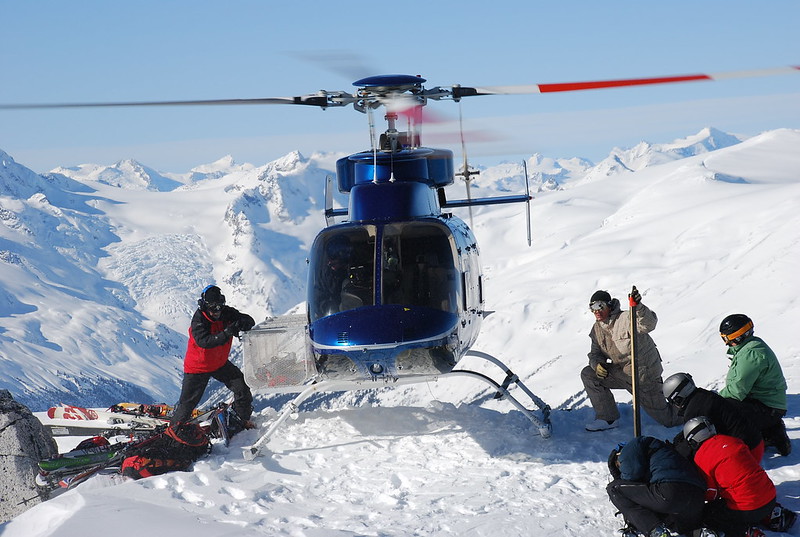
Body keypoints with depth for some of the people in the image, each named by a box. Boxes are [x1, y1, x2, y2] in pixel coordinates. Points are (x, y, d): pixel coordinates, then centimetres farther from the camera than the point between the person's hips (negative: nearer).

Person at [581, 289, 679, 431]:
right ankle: (608, 418, 1)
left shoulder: (626, 318, -21)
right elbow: (596, 353, 8)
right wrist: (597, 364, -15)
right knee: (588, 374, -7)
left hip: (644, 376, -7)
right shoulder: (597, 329, 3)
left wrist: (638, 307, -57)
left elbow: (649, 324, -39)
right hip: (621, 374, 7)